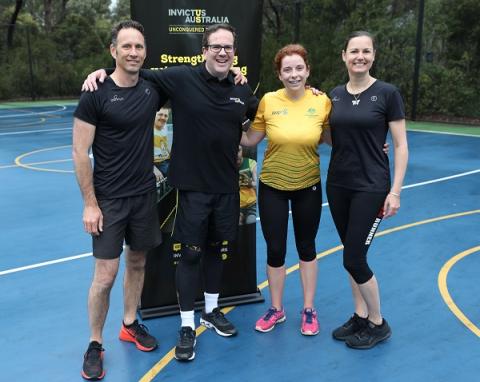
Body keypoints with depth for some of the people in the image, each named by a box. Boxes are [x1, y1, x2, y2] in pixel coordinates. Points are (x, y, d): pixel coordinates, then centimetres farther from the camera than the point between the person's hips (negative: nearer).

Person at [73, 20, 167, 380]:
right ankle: (95, 344, 17)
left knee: (137, 262, 15)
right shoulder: (96, 95, -13)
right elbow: (80, 153, -11)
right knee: (105, 275, -3)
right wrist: (90, 203, -13)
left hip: (144, 194, 5)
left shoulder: (153, 89, 0)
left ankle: (130, 324, 35)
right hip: (109, 199, -5)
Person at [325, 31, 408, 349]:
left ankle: (378, 324, 16)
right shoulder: (335, 95, 6)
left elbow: (401, 146, -7)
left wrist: (395, 191, -13)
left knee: (354, 259, -5)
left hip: (371, 188, -5)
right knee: (352, 255, 13)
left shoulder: (387, 93, -8)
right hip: (338, 186, 5)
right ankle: (360, 316, 29)